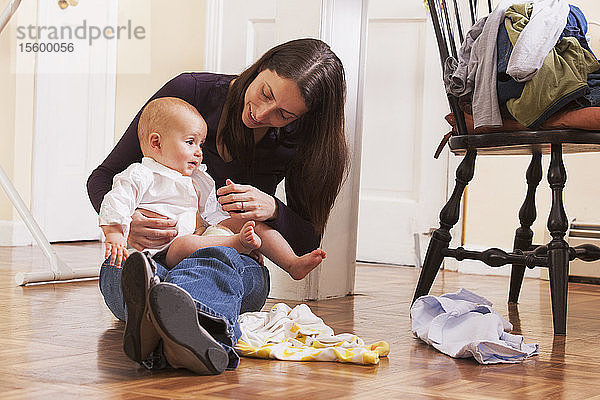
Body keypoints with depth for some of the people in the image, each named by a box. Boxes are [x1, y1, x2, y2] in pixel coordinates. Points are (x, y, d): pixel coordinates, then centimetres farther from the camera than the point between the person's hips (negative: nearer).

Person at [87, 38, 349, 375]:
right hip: (151, 254, 1)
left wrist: (272, 209, -19)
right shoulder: (190, 92, -6)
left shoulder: (295, 142, -1)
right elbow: (104, 177, -2)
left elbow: (307, 245, 4)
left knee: (218, 260, -41)